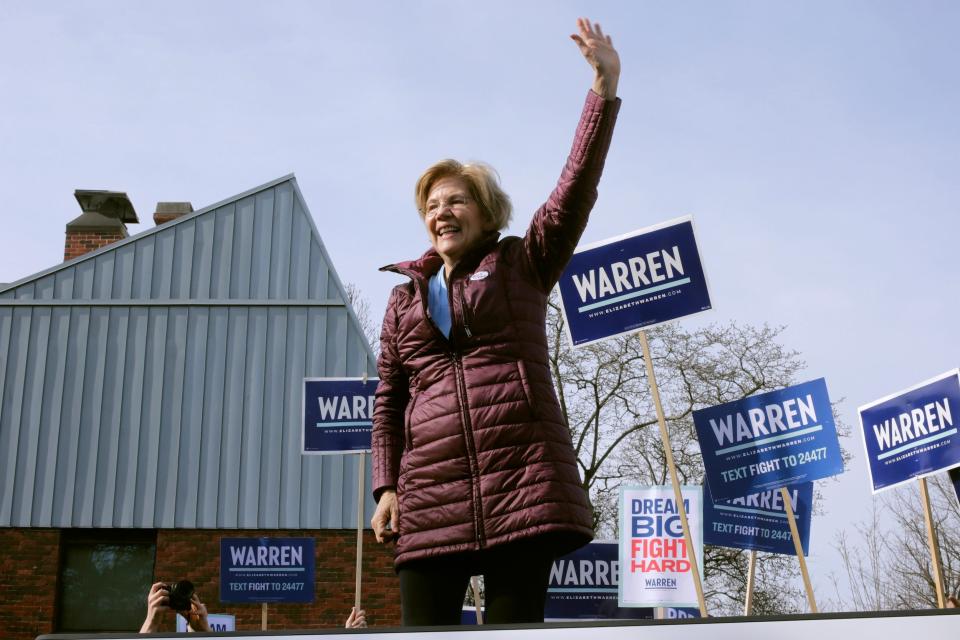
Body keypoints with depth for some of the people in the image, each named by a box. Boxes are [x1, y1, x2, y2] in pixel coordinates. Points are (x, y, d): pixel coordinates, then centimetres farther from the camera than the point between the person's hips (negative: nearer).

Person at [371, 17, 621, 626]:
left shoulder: (521, 267, 11)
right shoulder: (403, 299, 19)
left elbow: (575, 191, -2)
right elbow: (389, 402, 17)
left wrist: (606, 86, -10)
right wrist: (386, 487, 4)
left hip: (523, 481, -3)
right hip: (432, 494, 3)